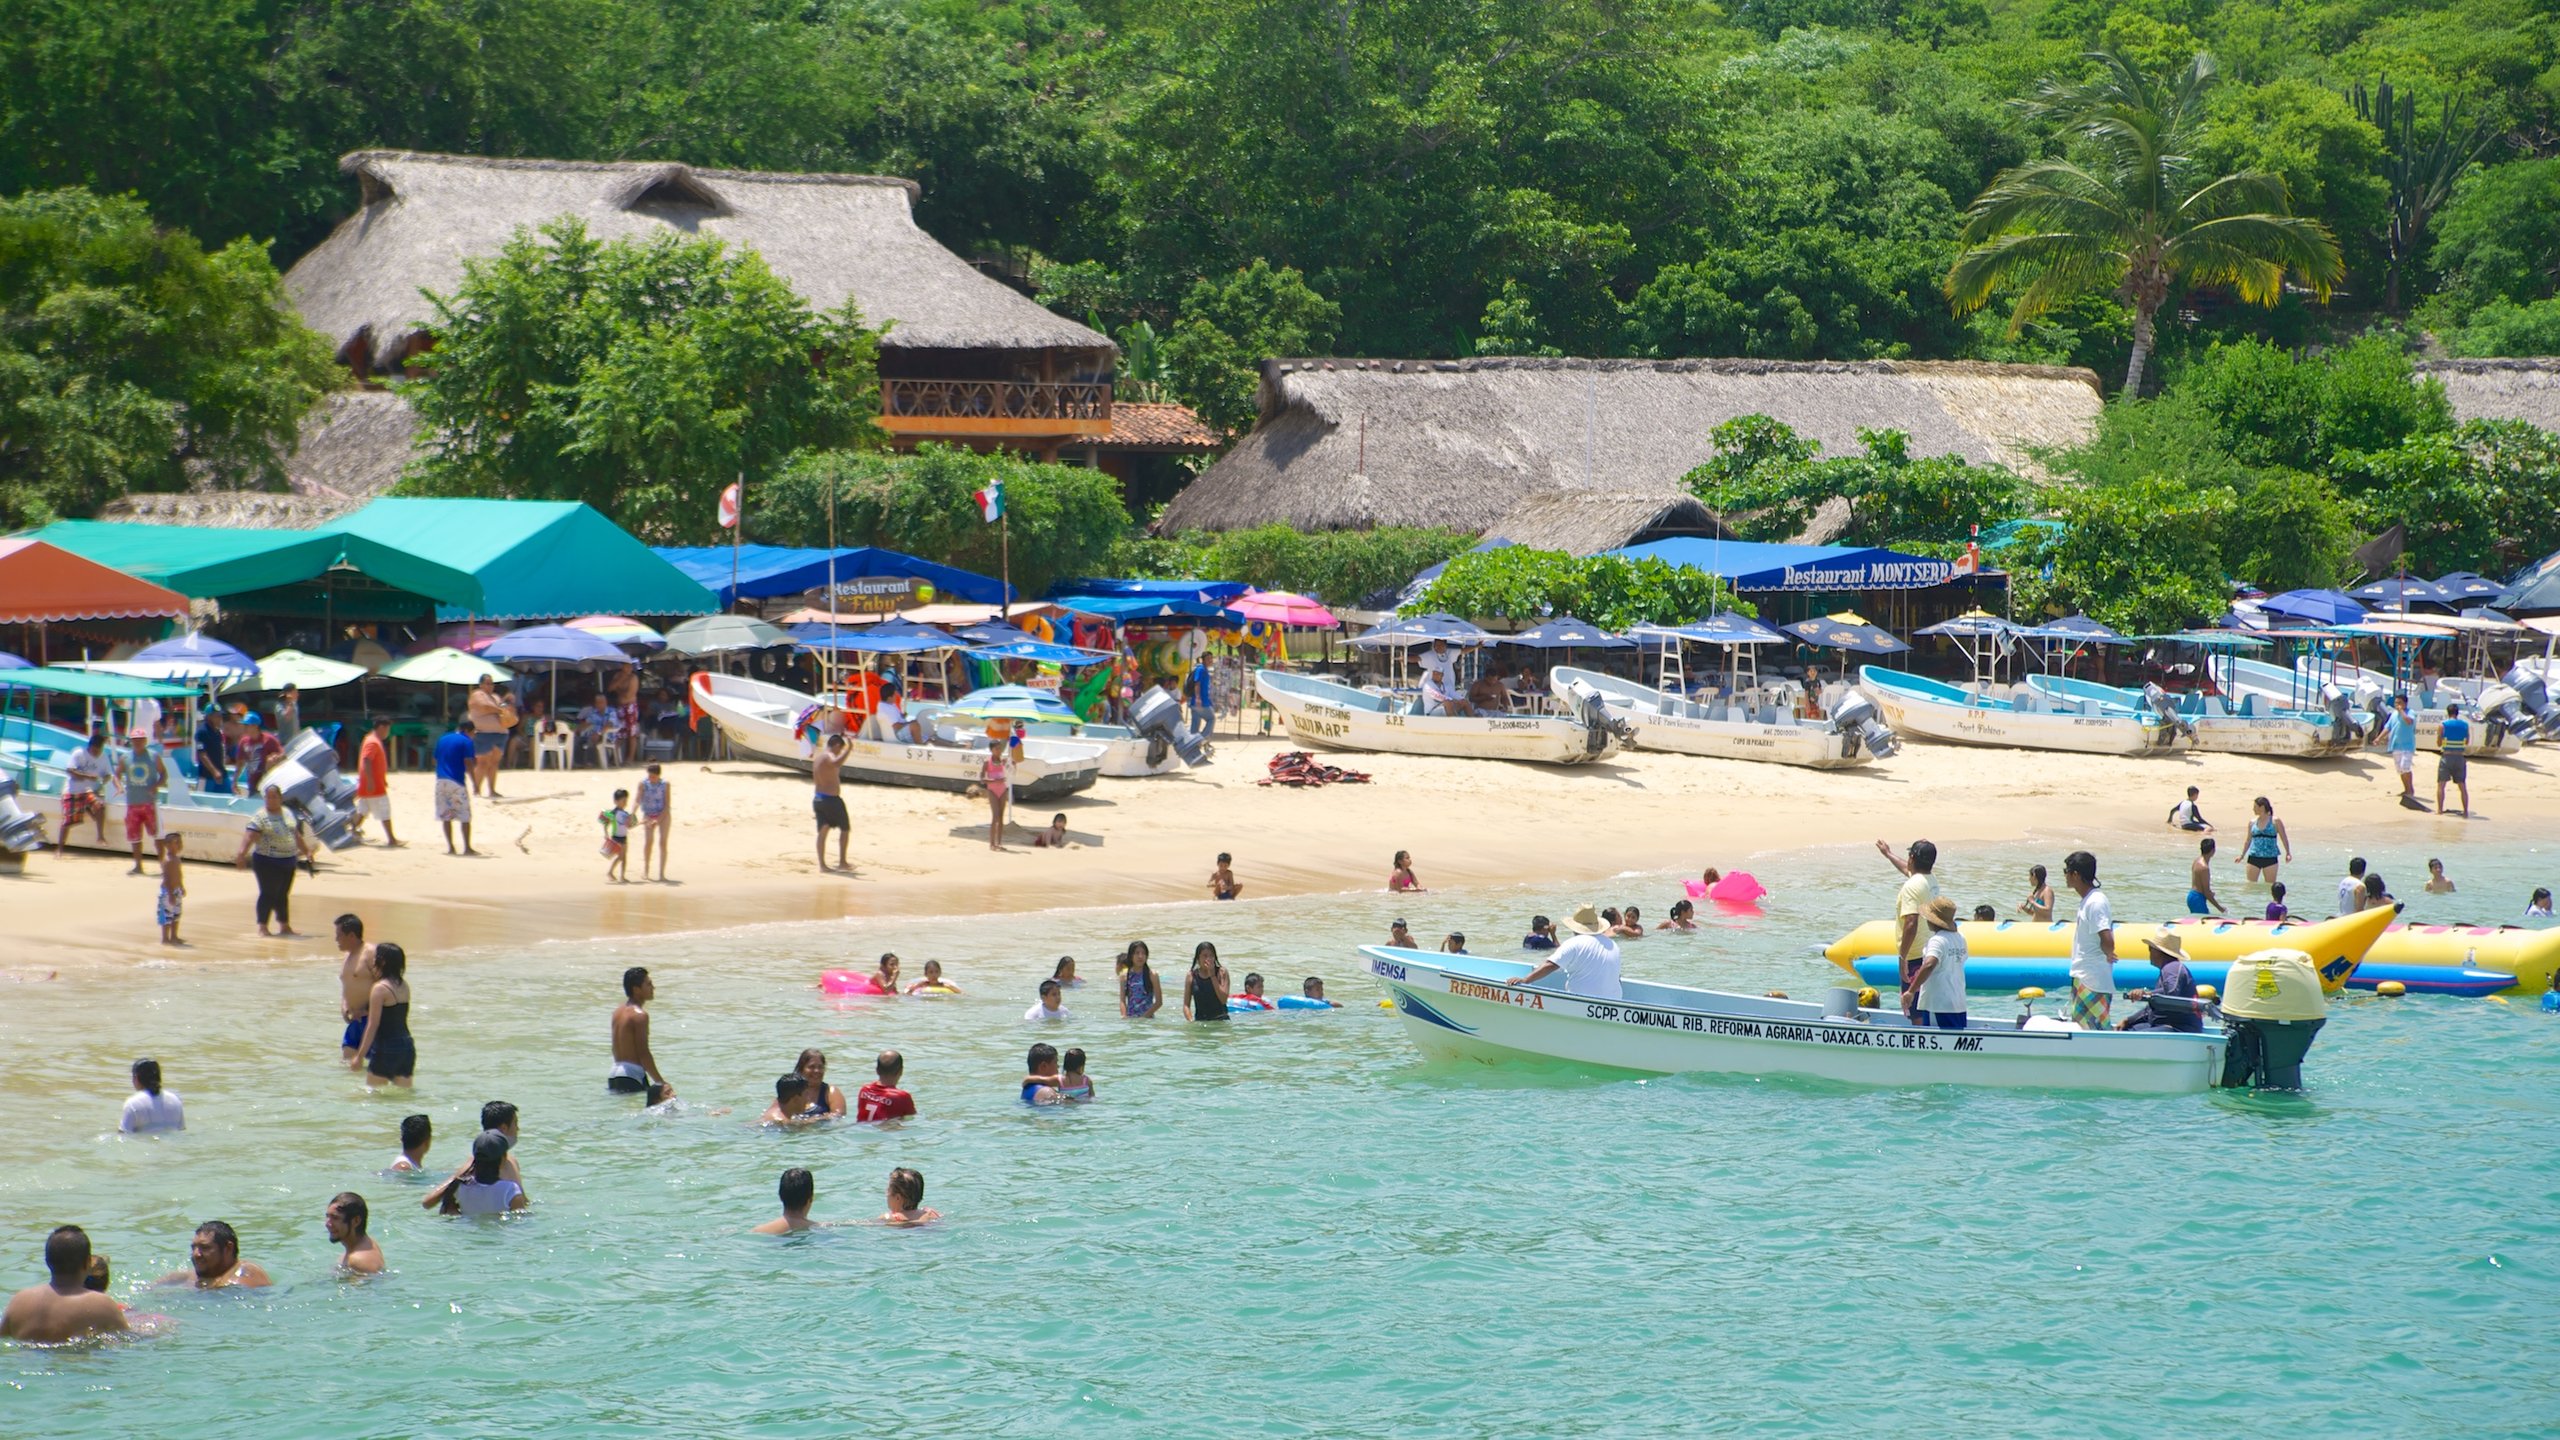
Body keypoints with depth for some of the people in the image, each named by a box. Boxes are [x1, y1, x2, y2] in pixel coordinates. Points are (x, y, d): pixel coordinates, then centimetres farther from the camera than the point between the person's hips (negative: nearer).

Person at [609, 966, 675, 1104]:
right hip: (632, 1077, -9)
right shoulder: (639, 1015, -13)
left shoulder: (619, 1011, 15)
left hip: (615, 1074, 9)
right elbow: (643, 1054, -16)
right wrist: (661, 1082, -11)